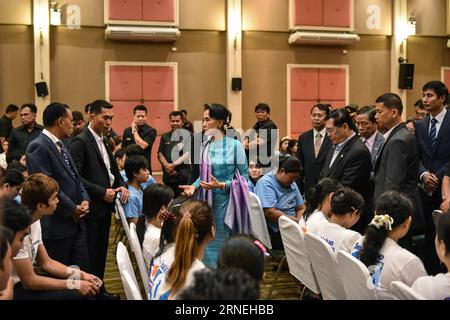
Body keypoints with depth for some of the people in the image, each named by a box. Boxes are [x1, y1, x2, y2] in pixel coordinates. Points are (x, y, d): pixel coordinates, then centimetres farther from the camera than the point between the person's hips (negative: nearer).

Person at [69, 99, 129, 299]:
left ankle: (99, 288, 29)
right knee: (89, 253, 0)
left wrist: (122, 185, -2)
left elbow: (112, 169, 17)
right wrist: (102, 192, -19)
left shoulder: (104, 140, 13)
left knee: (101, 251, 17)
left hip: (105, 206, 8)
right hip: (91, 207, -8)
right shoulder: (80, 142, -14)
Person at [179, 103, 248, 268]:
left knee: (223, 244, 4)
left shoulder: (234, 145, -8)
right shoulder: (205, 146, 6)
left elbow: (244, 177, -7)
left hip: (224, 202, -5)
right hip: (205, 201, 5)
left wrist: (221, 185, -18)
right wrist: (194, 186, -3)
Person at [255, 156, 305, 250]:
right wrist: (296, 220, -15)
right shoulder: (266, 183, -10)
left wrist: (300, 221, -6)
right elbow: (270, 213, -19)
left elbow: (301, 208, 17)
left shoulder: (292, 184, 15)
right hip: (275, 232, -8)